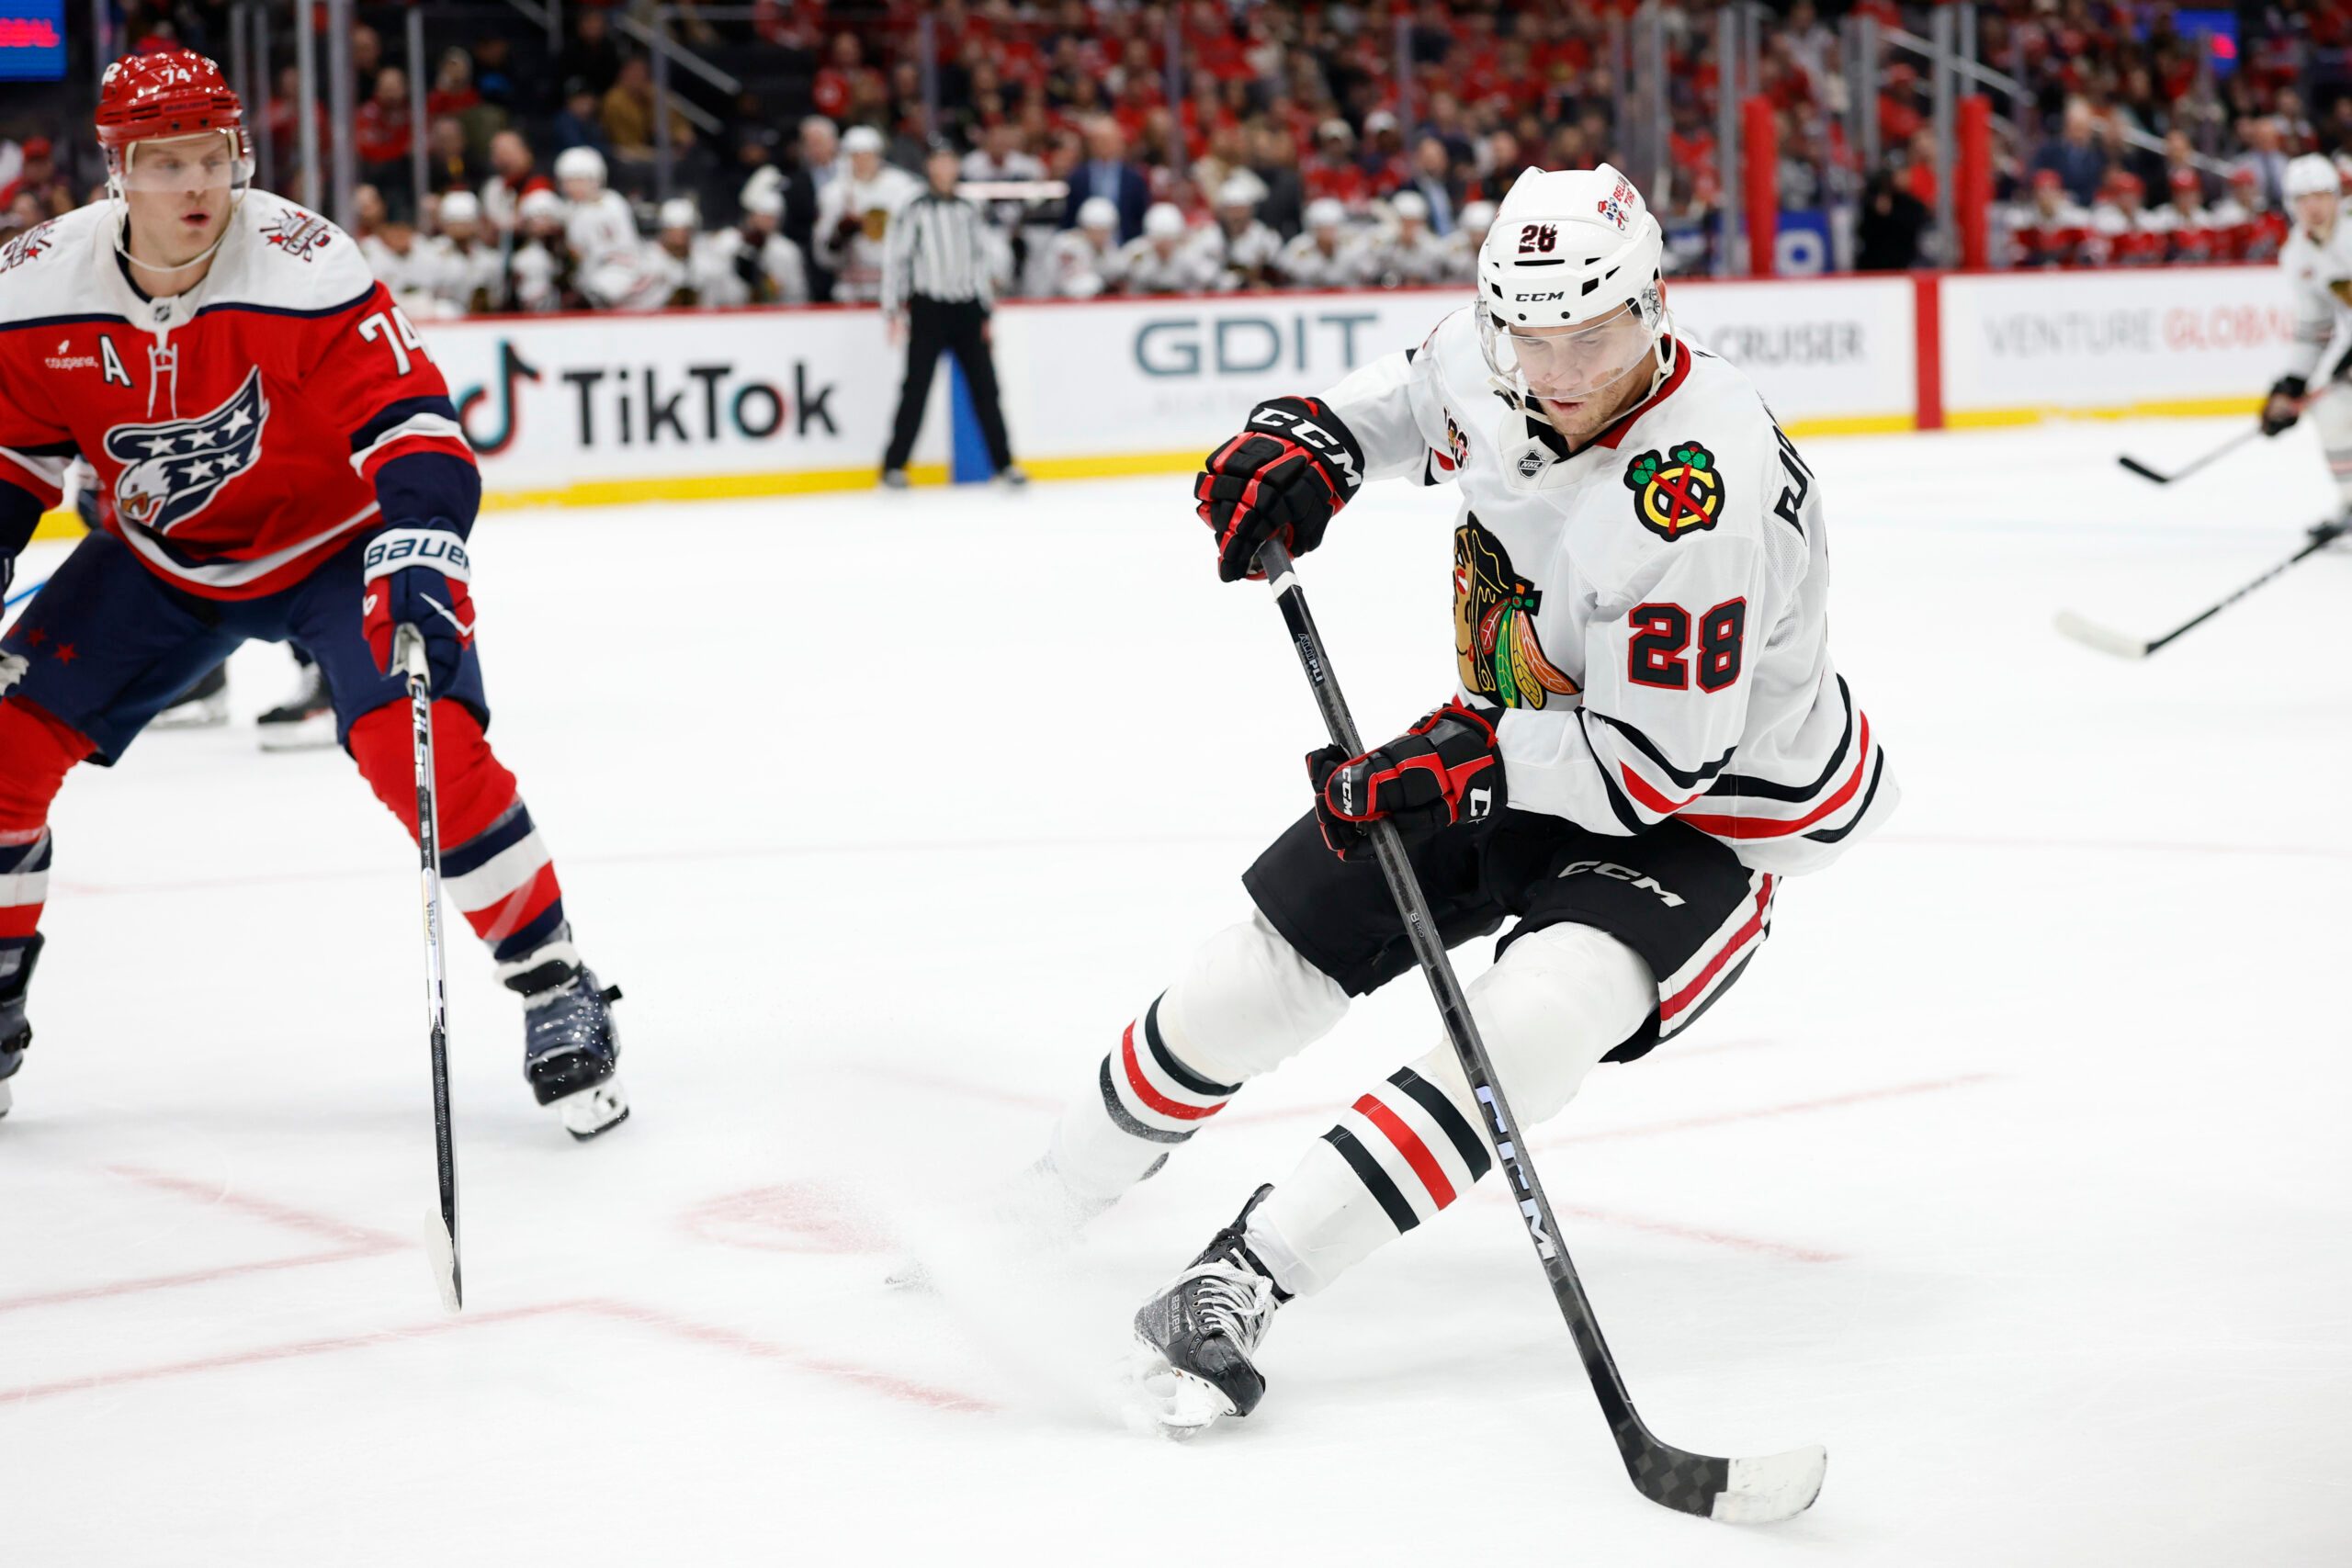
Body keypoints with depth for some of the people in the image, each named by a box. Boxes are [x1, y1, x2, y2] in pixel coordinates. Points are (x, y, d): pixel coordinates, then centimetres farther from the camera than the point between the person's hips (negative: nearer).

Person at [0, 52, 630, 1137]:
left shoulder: (305, 268, -29)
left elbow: (410, 421, -30)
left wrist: (418, 549, -45)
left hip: (333, 542, -4)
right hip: (162, 558, 4)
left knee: (425, 748, -25)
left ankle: (556, 994, -10)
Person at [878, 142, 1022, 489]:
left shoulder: (969, 212, 12)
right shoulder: (913, 212, -1)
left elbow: (984, 261, 17)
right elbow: (894, 259, -2)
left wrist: (987, 312, 13)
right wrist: (894, 311, -8)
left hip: (966, 309, 4)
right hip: (928, 309, -3)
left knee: (985, 387, 2)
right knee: (916, 388, -4)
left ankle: (1004, 463, 8)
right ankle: (894, 466, 3)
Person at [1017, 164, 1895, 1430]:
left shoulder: (1701, 490, -35)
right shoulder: (1490, 365, -14)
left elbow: (1663, 757, -31)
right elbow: (1411, 398, 13)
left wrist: (1465, 762, -35)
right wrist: (1309, 441, -6)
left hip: (1703, 809, -7)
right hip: (1515, 747, 7)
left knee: (1532, 1021, -33)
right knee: (1262, 967, 5)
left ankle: (1248, 1278, -30)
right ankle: (1049, 1196, 28)